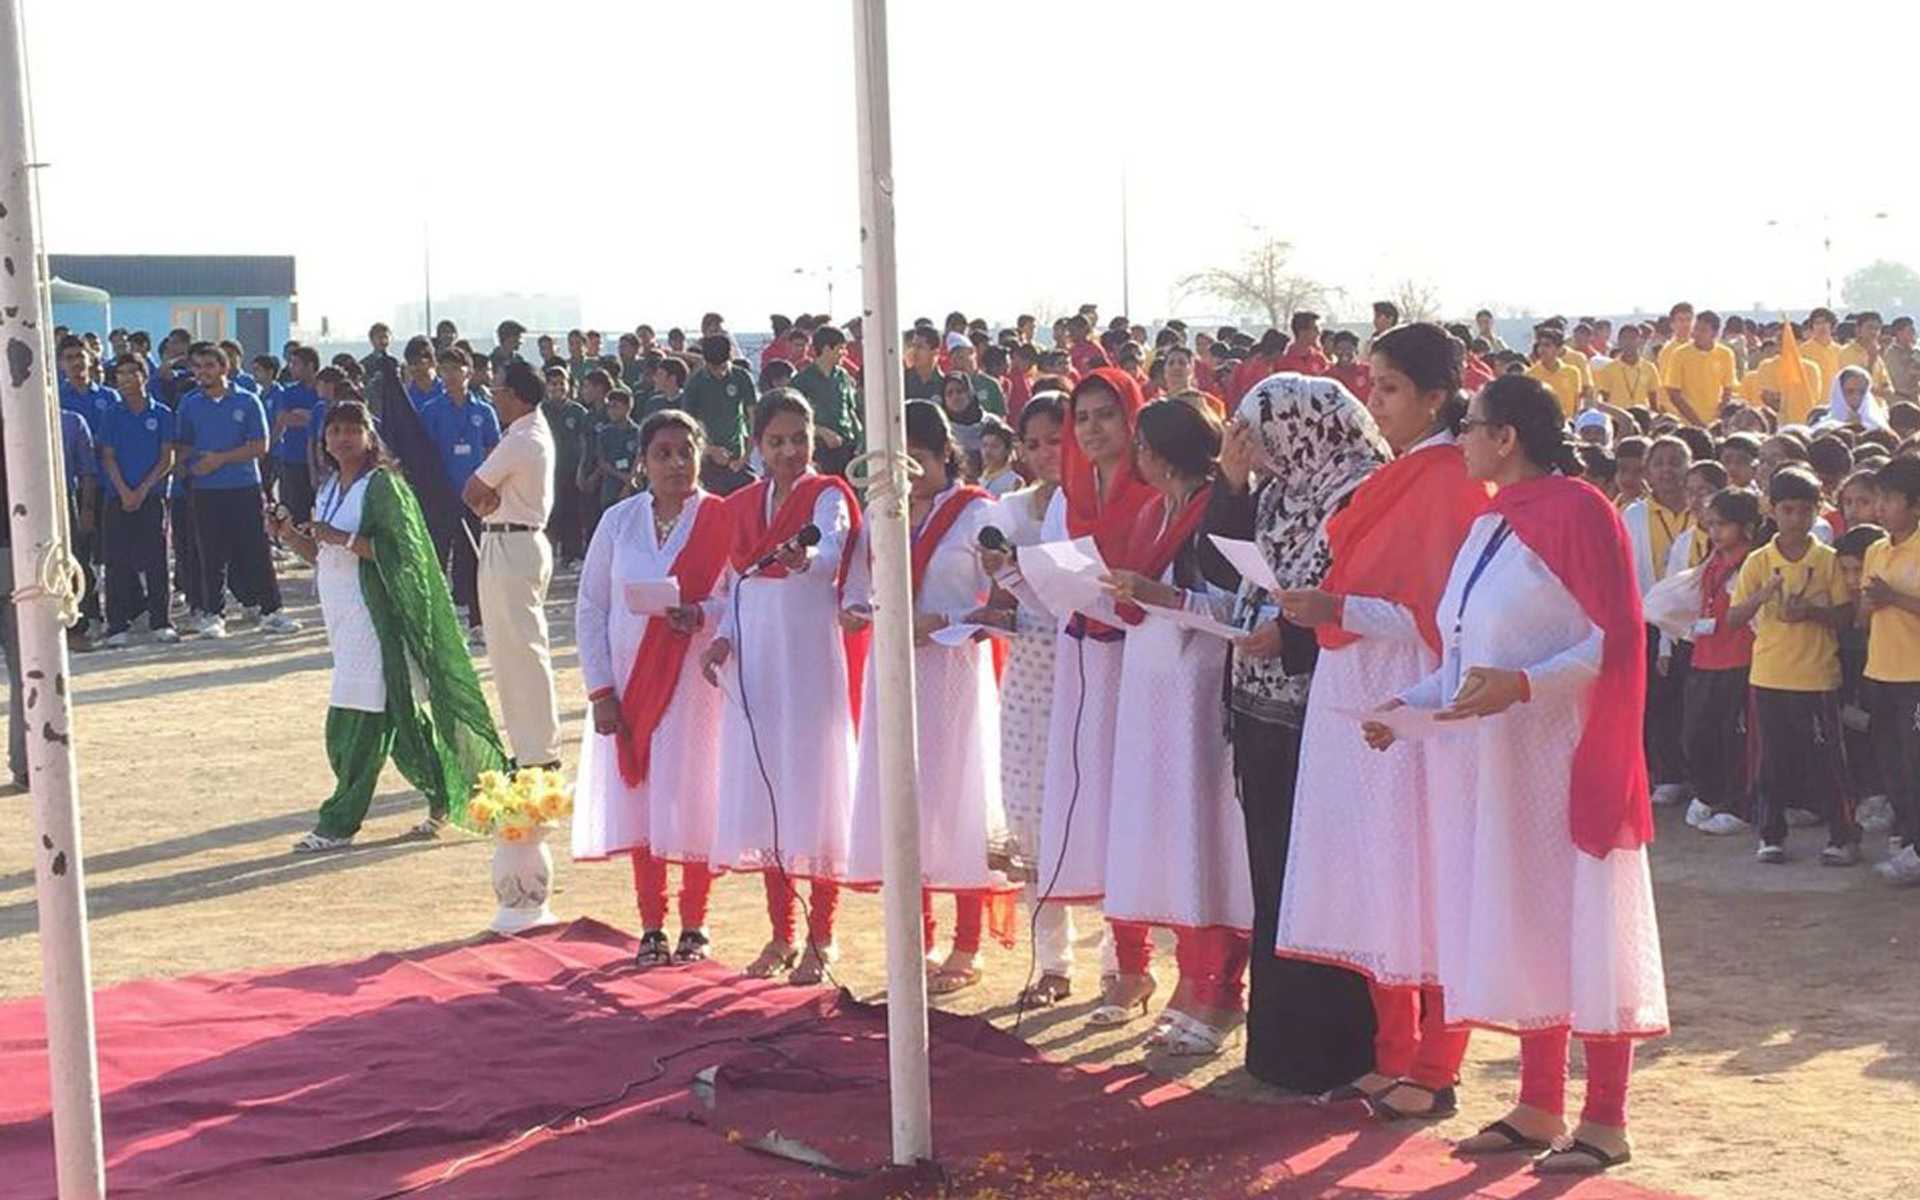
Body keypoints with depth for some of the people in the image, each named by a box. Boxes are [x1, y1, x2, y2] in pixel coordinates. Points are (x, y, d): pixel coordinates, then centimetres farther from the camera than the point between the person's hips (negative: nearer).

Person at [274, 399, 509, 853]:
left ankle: (339, 824, -5)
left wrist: (346, 539, -21)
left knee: (357, 720, -9)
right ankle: (445, 796, 24)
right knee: (395, 713, 13)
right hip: (339, 610, 8)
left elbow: (402, 550, -16)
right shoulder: (329, 489, 15)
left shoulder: (382, 485, -8)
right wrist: (288, 534, 3)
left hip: (373, 610, -8)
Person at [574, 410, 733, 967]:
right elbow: (590, 608, 5)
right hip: (631, 685, 3)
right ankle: (652, 929, 15)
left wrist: (701, 615, -25)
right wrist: (600, 690, -2)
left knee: (689, 801, -3)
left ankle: (694, 925, 12)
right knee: (639, 804, 5)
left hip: (696, 681, -3)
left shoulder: (723, 519, -4)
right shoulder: (619, 520, 5)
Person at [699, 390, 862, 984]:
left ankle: (819, 940, 6)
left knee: (814, 790, -3)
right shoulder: (740, 505, 12)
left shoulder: (828, 496, -4)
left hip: (811, 660, -5)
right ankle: (781, 935, 19)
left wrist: (807, 558, -47)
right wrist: (721, 638, -1)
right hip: (755, 663, 5)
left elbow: (831, 553, -24)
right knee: (762, 794, 7)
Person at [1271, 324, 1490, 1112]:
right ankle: (1392, 1058, 20)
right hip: (1356, 702, 9)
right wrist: (1316, 607, 6)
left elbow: (1439, 613, -16)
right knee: (1370, 888, 10)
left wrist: (1339, 609, -20)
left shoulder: (1451, 482, -11)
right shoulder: (1393, 479, 16)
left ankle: (1432, 1071, 7)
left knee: (1417, 887, -2)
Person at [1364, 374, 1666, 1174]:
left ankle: (1605, 1119, 7)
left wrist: (1523, 684, -25)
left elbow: (1618, 635, -15)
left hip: (1564, 756, -8)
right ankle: (1539, 1108, 20)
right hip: (1495, 763, 8)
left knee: (1579, 924, -2)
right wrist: (1410, 703, 5)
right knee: (1520, 927, 11)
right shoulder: (1489, 525, 14)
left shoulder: (1577, 511, -11)